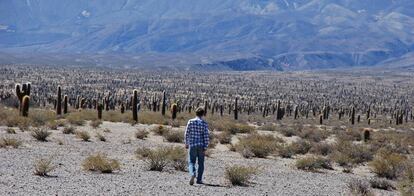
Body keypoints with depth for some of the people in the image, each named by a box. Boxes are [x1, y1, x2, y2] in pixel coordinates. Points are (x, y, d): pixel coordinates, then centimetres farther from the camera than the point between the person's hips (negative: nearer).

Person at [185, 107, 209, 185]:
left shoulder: (190, 121, -3)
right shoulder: (204, 123, -5)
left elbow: (187, 134, 0)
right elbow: (206, 136, -7)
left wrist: (186, 143, 13)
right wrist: (205, 147, -3)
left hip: (192, 145, 0)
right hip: (201, 146, 0)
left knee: (191, 162, 3)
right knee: (201, 163, 13)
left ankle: (193, 174, -25)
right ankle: (199, 179, 16)